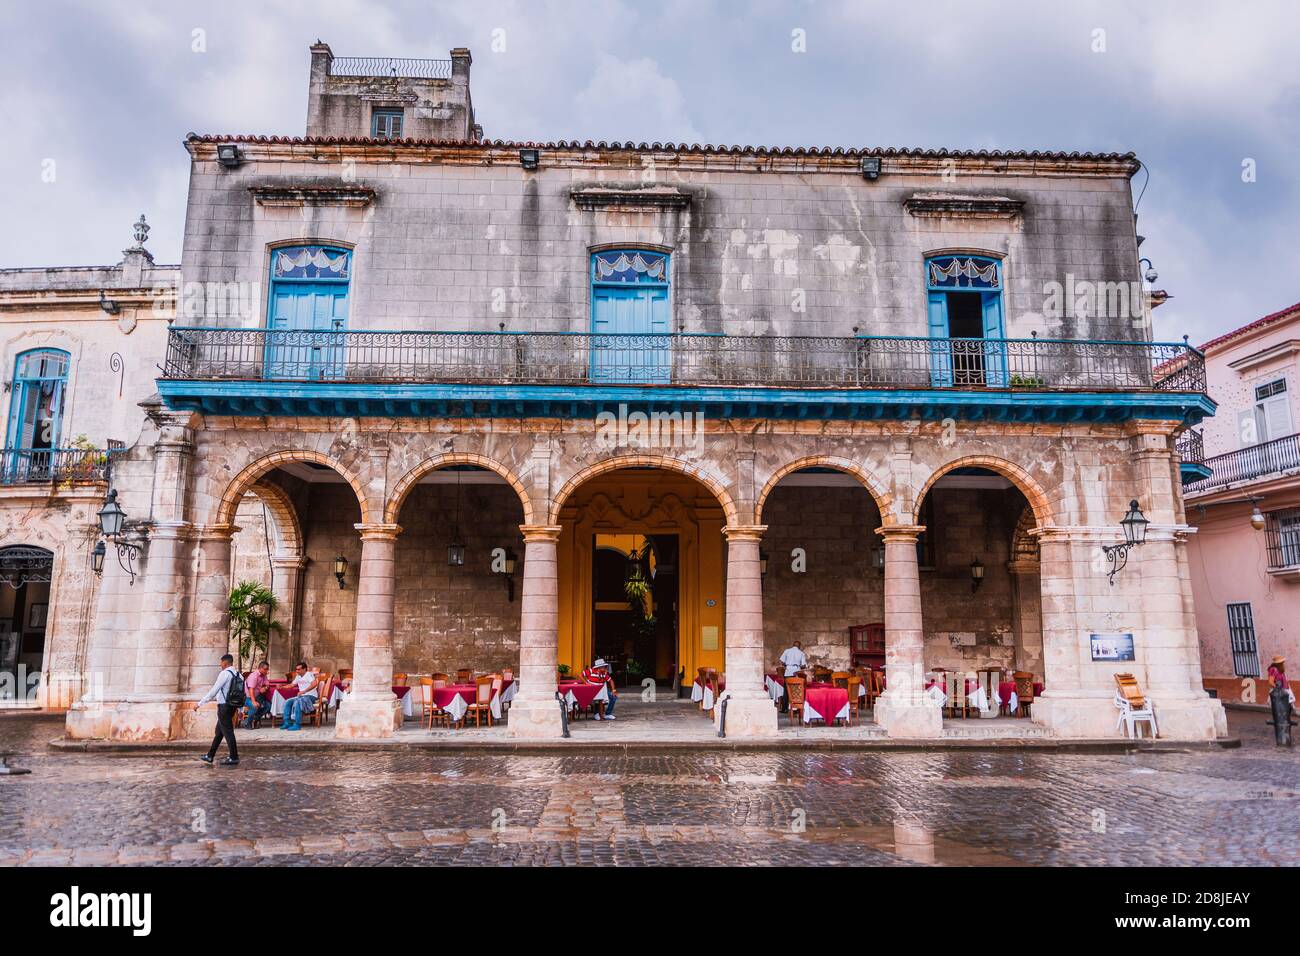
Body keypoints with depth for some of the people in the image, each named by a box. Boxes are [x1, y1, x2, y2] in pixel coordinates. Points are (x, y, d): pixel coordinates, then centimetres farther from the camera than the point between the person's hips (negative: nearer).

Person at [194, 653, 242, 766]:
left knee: (227, 731, -1)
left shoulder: (225, 674, -14)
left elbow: (214, 691, -16)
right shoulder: (238, 675, 10)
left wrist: (200, 703, -12)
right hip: (232, 706, 8)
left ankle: (234, 758, 3)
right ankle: (210, 756, 25)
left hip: (224, 706, -8)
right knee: (219, 731, 17)